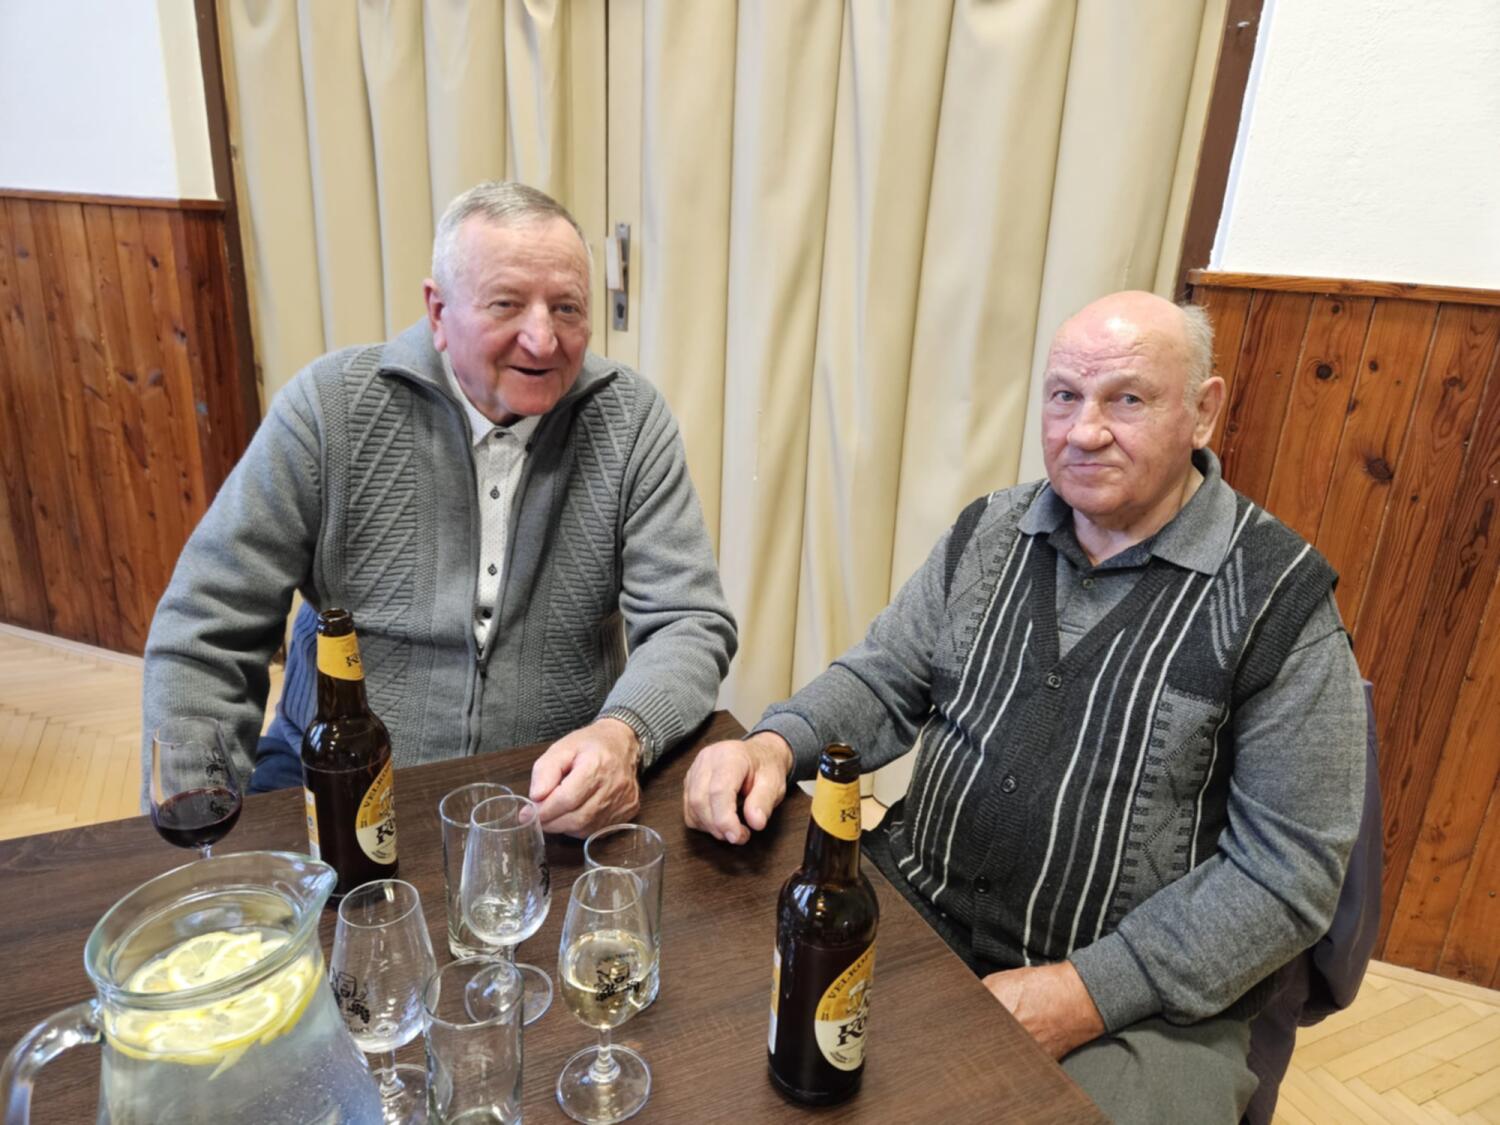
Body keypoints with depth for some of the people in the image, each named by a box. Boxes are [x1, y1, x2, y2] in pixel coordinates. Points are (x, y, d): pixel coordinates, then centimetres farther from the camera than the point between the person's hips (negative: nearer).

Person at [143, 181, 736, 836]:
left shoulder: (631, 421, -6)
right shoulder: (330, 406, -6)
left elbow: (690, 624, -9)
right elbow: (206, 630, -2)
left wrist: (622, 734, -30)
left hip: (555, 791, 0)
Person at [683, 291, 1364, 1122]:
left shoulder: (1278, 605, -10)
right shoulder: (988, 534, 3)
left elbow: (1288, 871, -9)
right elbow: (882, 683, 7)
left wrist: (1089, 990, -17)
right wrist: (774, 745, -14)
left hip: (1134, 1003, -2)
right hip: (910, 906, 3)